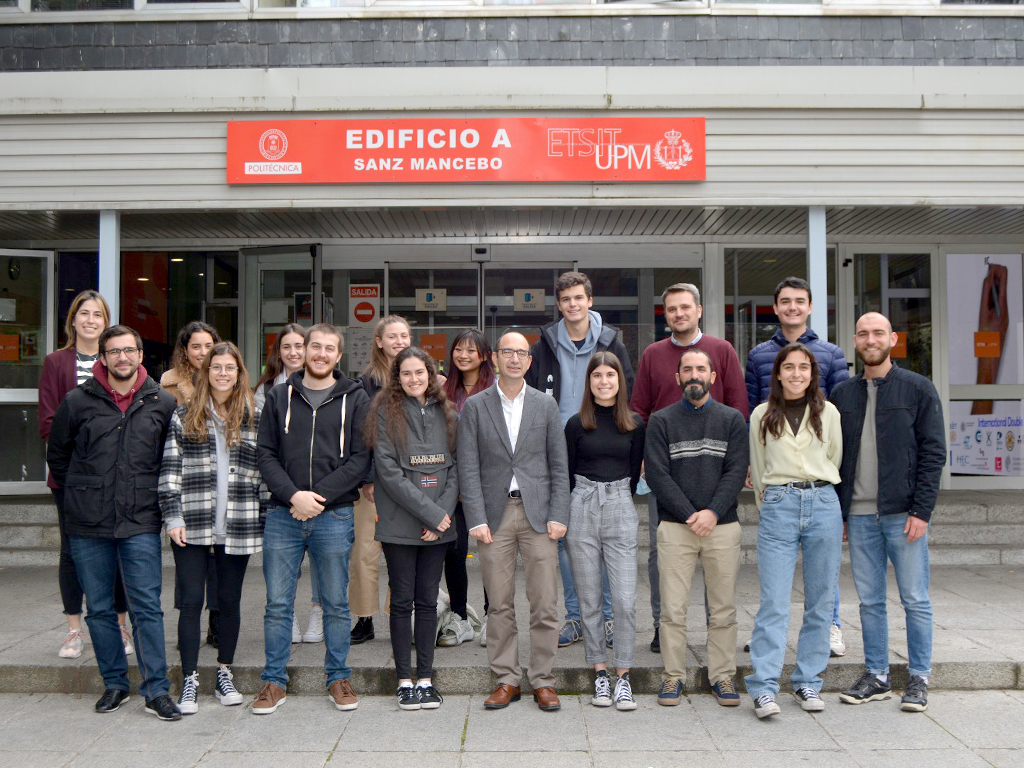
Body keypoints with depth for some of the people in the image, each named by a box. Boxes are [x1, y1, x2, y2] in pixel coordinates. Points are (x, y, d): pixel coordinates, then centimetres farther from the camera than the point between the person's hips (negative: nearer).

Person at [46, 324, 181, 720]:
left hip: (141, 524, -1)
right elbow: (57, 454, 15)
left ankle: (156, 690, 1)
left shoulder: (163, 403, 2)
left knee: (147, 607, -4)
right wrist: (82, 493, 12)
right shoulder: (77, 402, 2)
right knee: (99, 609, 9)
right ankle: (114, 683, 22)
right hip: (88, 525, 2)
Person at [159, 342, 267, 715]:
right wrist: (173, 516, -6)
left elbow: (265, 471, 7)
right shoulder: (184, 416, 5)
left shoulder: (253, 417, 7)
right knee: (191, 601, 0)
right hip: (192, 525, -1)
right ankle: (190, 679, 10)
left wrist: (269, 518, 3)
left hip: (237, 527, 1)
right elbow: (170, 468, 2)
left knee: (229, 601, 10)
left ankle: (224, 674, 24)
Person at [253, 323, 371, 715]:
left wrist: (319, 496, -12)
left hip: (334, 517, -1)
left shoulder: (355, 399, 4)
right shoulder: (279, 397, 9)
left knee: (336, 604, 8)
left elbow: (361, 458, -3)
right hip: (283, 515, 1)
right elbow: (265, 454, 3)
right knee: (277, 604, 6)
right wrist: (292, 495, -12)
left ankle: (338, 678, 21)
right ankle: (274, 680, 18)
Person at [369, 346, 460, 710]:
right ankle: (405, 680, 13)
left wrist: (443, 515, -6)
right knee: (402, 600, 4)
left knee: (428, 600, 8)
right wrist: (430, 512, -13)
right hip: (399, 525, -3)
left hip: (439, 526, 3)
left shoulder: (447, 414, 9)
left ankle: (426, 678, 16)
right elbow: (388, 470, -10)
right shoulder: (386, 412, -2)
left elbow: (456, 468, 8)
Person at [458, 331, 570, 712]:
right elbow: (468, 468, 1)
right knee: (500, 605, 5)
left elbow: (559, 465, 7)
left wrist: (558, 516, -1)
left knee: (545, 603, 1)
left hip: (538, 513, 1)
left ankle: (543, 680, 13)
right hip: (495, 514, 0)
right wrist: (476, 520, -7)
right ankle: (506, 679, 17)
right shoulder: (475, 406, 4)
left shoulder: (545, 404, 8)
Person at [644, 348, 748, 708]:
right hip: (674, 527, -1)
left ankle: (722, 676, 16)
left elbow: (736, 471, 1)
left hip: (723, 526, 1)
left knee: (723, 608, 5)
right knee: (673, 608, 0)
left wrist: (713, 512, -12)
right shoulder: (661, 421, 6)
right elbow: (657, 474, -2)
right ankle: (673, 676, 11)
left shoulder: (732, 419, 10)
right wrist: (690, 514, -11)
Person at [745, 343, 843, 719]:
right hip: (778, 506, -1)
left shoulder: (828, 413, 9)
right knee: (773, 601, -7)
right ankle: (764, 687, -6)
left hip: (823, 504, 1)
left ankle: (808, 682, 16)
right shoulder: (762, 415, 8)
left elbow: (835, 461, 18)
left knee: (820, 601, 5)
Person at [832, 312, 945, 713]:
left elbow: (934, 452, -4)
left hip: (904, 514, -3)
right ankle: (876, 676, 20)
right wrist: (839, 512, 6)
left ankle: (919, 679, 16)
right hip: (859, 516, 3)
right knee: (870, 600, 9)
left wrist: (921, 510, -11)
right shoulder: (842, 395, 10)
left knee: (915, 599, 3)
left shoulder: (917, 389, 0)